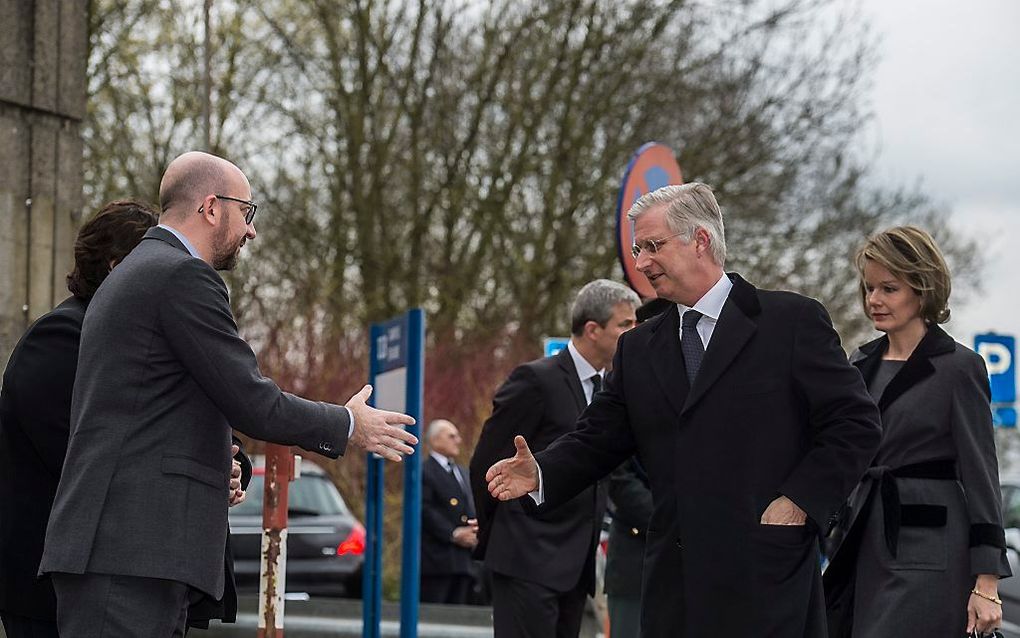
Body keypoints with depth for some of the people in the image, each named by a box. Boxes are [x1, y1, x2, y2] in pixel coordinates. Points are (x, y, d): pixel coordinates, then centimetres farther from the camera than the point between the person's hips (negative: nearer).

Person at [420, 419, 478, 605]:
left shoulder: (463, 473, 23)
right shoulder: (424, 472, -3)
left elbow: (472, 507, 22)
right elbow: (424, 510, -12)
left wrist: (476, 527, -1)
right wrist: (453, 534, -17)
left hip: (463, 560, 7)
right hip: (436, 559, -7)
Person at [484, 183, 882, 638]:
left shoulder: (792, 321, -1)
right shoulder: (638, 349, 16)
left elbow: (856, 422, -3)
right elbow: (598, 438, 12)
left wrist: (799, 501, -11)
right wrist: (540, 475, -7)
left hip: (765, 573, -5)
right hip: (673, 580, 5)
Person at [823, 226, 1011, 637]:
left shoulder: (957, 367, -4)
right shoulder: (861, 365, 15)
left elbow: (980, 473, -6)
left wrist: (986, 584, -11)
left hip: (928, 551, -7)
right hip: (865, 546, 7)